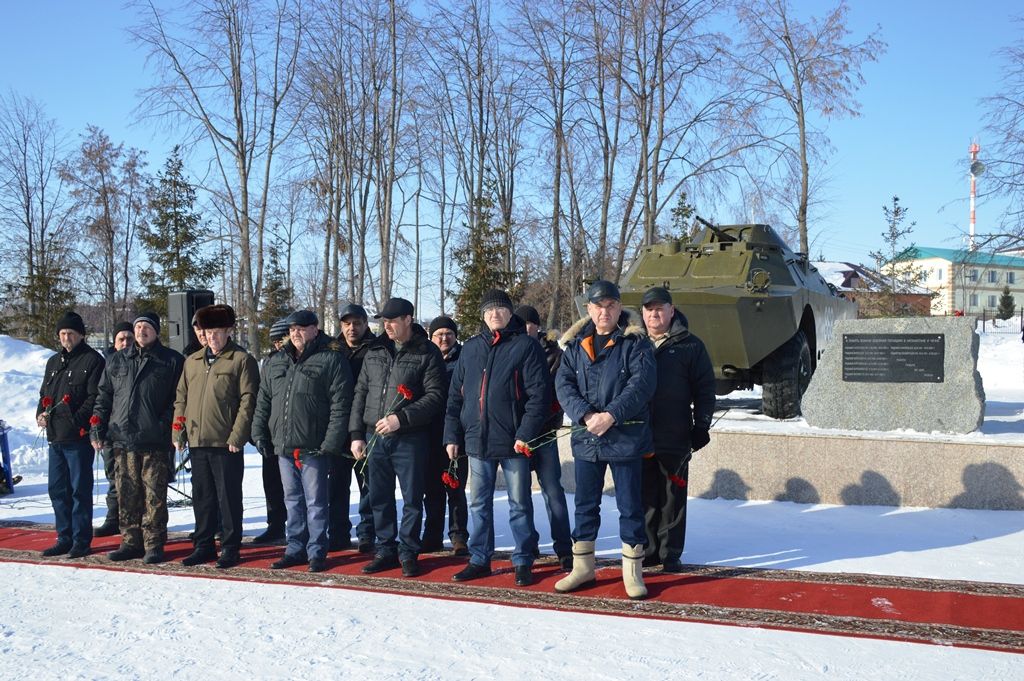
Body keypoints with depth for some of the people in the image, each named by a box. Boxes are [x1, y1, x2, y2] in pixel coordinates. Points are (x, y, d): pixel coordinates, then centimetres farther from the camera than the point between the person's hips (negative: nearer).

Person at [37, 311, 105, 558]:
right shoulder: (54, 362, 18)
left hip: (79, 437, -8)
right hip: (55, 436, 8)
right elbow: (44, 393, 25)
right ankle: (65, 538, 21)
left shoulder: (92, 360, -6)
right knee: (57, 489, 12)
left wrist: (75, 420, -21)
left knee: (80, 489, -2)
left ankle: (81, 541, 5)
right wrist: (40, 414, 5)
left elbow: (95, 397, -13)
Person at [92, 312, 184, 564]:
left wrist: (171, 427, -9)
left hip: (155, 441, -4)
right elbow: (104, 396, 17)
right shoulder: (118, 360, 15)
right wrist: (97, 427, 10)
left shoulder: (171, 361, 3)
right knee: (127, 495, 7)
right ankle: (131, 542, 16)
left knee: (154, 496, -1)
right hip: (122, 439, 4)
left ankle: (154, 545, 6)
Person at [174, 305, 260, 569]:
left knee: (228, 497, 2)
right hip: (196, 441, 6)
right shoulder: (192, 361, 15)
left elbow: (248, 401, -10)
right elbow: (181, 398, 17)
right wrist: (178, 432, 8)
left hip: (226, 443, -6)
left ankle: (230, 548, 11)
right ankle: (204, 546, 24)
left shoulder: (242, 360, -4)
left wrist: (237, 436, -16)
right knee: (202, 497, 13)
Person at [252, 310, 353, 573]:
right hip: (283, 445, 6)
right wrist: (259, 433, 9)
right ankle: (296, 549, 24)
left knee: (315, 502, 2)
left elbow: (340, 405, -12)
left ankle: (316, 552, 11)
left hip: (313, 447, -6)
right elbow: (263, 401, 18)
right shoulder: (277, 361, 13)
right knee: (292, 500, 15)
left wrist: (331, 443, -17)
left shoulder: (331, 359, -6)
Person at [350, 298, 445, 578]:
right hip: (375, 438, 5)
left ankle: (408, 552, 15)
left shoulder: (427, 353, -5)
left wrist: (402, 418, -20)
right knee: (380, 498, 11)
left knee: (412, 499, 3)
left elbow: (435, 396, -11)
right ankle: (386, 550, 23)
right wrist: (357, 433, 8)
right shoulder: (375, 351, 11)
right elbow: (360, 393, 14)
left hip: (410, 439, -5)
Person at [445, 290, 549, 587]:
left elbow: (538, 394, -9)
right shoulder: (471, 348, 12)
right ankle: (479, 560, 22)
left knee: (520, 504, 5)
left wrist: (525, 434, -17)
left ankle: (523, 562, 13)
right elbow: (455, 396, 14)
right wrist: (452, 436, 7)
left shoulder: (526, 346, -3)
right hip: (477, 440, 5)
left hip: (513, 442, -5)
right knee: (479, 504, 12)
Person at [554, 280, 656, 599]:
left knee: (630, 506, 4)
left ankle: (633, 570, 16)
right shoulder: (575, 345, 7)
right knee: (585, 505, 13)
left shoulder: (636, 343, -3)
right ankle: (582, 567, 26)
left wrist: (611, 415, -23)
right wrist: (585, 416, -17)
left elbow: (642, 384, -14)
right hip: (586, 438, 4)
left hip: (626, 438, -3)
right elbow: (564, 385, -2)